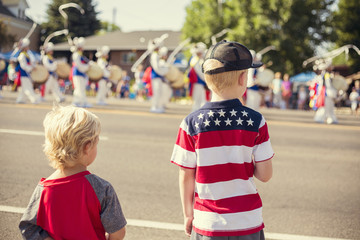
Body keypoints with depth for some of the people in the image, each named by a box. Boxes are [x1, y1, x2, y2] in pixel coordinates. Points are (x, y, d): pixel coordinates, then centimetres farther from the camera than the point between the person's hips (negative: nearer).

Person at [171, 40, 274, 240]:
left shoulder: (191, 124, -9)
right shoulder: (255, 121, -8)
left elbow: (186, 177, -3)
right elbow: (265, 175, -6)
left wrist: (188, 215, 11)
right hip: (248, 223, 0)